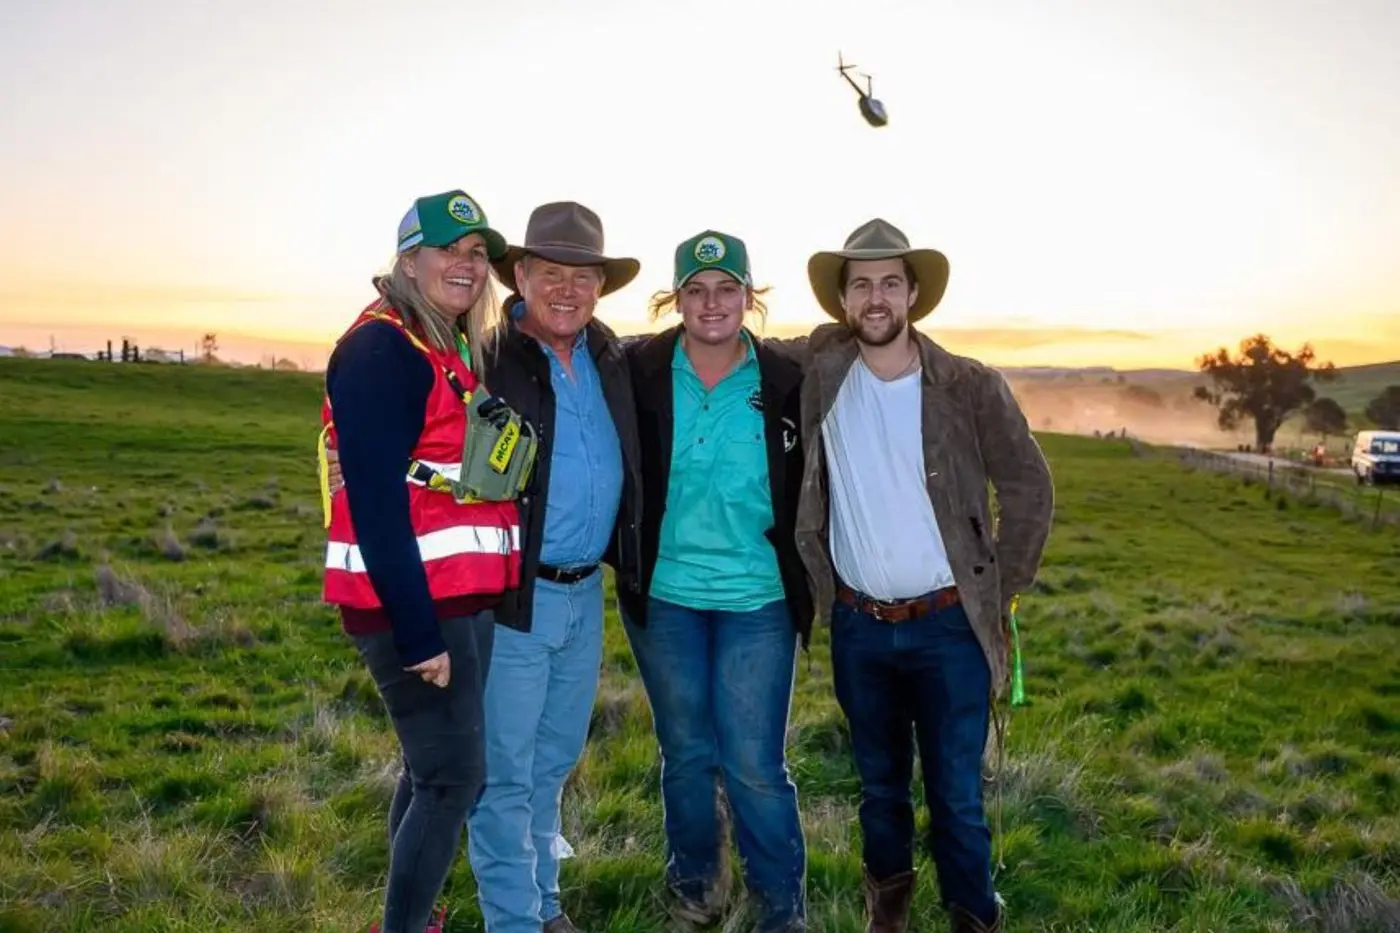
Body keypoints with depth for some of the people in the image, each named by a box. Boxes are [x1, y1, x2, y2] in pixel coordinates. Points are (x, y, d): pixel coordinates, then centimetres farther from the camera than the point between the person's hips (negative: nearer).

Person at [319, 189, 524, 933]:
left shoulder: (458, 351, 14)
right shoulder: (380, 349, -13)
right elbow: (376, 503, -21)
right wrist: (416, 629, -23)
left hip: (461, 597, 9)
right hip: (412, 603, -9)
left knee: (431, 769, 16)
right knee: (455, 776, -3)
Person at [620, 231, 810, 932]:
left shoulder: (785, 384, -4)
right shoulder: (638, 372, -6)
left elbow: (809, 494, 5)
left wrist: (805, 581, 3)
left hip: (758, 600, -1)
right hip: (662, 594, 1)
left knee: (754, 764, 2)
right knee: (686, 754, 16)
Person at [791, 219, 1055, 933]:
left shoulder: (972, 387, -8)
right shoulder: (820, 371, -3)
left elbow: (1031, 491, -2)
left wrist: (999, 590, -3)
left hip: (949, 627, -2)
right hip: (857, 627, 2)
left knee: (957, 796, 6)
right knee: (880, 784, 19)